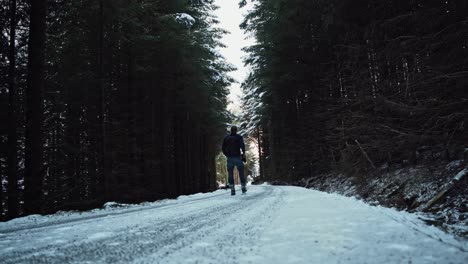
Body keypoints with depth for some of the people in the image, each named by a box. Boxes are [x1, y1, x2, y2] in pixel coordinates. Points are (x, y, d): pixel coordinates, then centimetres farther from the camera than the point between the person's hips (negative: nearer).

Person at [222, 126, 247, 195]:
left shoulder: (226, 138, 10)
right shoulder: (239, 137, 1)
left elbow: (223, 148, 9)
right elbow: (242, 146, -15)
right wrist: (243, 155, -14)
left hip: (229, 158, 2)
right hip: (237, 157, -2)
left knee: (230, 173, 6)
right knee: (241, 172, 10)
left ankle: (232, 189, 0)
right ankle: (243, 187, 11)